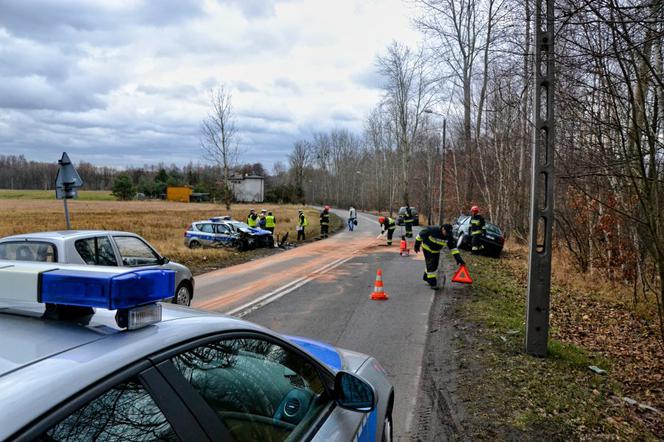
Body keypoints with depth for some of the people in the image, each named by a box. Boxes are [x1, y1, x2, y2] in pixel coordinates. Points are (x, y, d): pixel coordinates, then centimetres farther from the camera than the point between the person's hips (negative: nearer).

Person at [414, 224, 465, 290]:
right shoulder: (432, 230, -33)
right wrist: (417, 245, -9)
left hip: (436, 251, 6)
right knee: (430, 265, -13)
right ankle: (432, 283, -7)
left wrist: (458, 258, -24)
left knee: (435, 265, 12)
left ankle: (426, 277, 36)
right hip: (427, 248, -5)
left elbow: (453, 247, -16)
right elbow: (421, 234, -19)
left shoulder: (448, 236, -19)